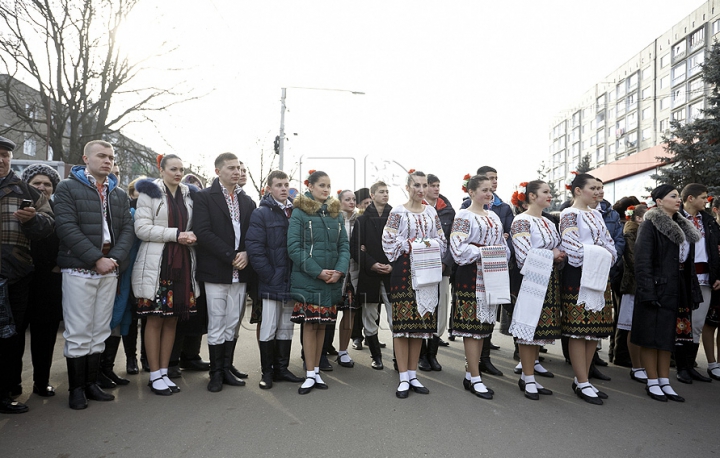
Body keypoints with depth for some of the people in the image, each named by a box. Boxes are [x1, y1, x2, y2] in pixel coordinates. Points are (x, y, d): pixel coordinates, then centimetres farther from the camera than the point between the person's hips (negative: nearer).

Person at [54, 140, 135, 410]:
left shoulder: (119, 194, 16)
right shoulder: (68, 188, 1)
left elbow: (127, 229, 7)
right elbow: (66, 227, -11)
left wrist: (114, 258, -9)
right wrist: (96, 259, -16)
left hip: (109, 269, 5)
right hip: (79, 269, -4)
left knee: (100, 331, 9)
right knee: (78, 332, -1)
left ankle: (91, 383, 19)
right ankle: (76, 389, 11)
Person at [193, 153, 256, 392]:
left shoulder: (247, 201, 15)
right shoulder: (204, 197, -1)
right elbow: (203, 232, -12)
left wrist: (246, 254, -8)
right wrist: (231, 256, -15)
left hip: (240, 272, 4)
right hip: (216, 271, -4)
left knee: (233, 324, 9)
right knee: (217, 325, 3)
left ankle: (227, 368, 21)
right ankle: (216, 372, 15)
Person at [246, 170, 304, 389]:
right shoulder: (261, 214, -5)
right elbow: (254, 248, -12)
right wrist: (270, 276, -15)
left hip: (292, 281, 5)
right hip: (272, 282, -5)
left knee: (286, 327, 12)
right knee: (269, 328, 2)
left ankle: (282, 369, 24)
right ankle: (267, 371, 16)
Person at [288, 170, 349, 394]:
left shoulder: (336, 213, 11)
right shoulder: (299, 212, -3)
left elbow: (344, 246, 8)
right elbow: (294, 247, -10)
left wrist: (339, 271, -9)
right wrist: (318, 272, -16)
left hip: (332, 280, 4)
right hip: (307, 279, -4)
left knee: (322, 325, 10)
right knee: (309, 324, 0)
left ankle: (316, 370, 21)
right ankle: (310, 375, 9)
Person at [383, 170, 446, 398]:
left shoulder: (431, 212, 11)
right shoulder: (398, 212, -2)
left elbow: (441, 241, 12)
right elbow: (389, 241, -8)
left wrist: (430, 247, -7)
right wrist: (411, 246, -12)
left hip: (427, 272, 5)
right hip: (404, 271, -4)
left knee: (420, 322, 8)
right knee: (402, 322, -3)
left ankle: (413, 375, 19)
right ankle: (403, 378, 6)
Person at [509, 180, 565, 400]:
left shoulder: (549, 223, 18)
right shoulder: (522, 221, -8)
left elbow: (559, 251, 19)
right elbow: (524, 255, -17)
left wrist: (560, 256, -4)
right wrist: (551, 254, -9)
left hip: (549, 283, 8)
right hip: (530, 281, -8)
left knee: (542, 329, 8)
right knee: (530, 327, -4)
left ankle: (528, 375, 19)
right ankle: (528, 379, 6)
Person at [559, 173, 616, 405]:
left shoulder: (596, 214, 18)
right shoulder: (569, 213, -5)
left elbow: (608, 243, 16)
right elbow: (571, 245, -15)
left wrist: (606, 259, -2)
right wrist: (595, 258, -10)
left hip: (600, 275, 8)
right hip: (579, 275, -8)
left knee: (596, 329, 8)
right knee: (579, 328, -5)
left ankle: (582, 378, 18)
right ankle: (582, 383, 2)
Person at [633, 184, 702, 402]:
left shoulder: (682, 227, 14)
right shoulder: (650, 225, -10)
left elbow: (687, 262, 15)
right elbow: (642, 261, -16)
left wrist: (692, 292, 10)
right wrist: (647, 292, -21)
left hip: (676, 291, 8)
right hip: (656, 289, -8)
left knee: (668, 336, 12)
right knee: (652, 337, 0)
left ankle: (665, 383, 21)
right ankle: (653, 383, 11)